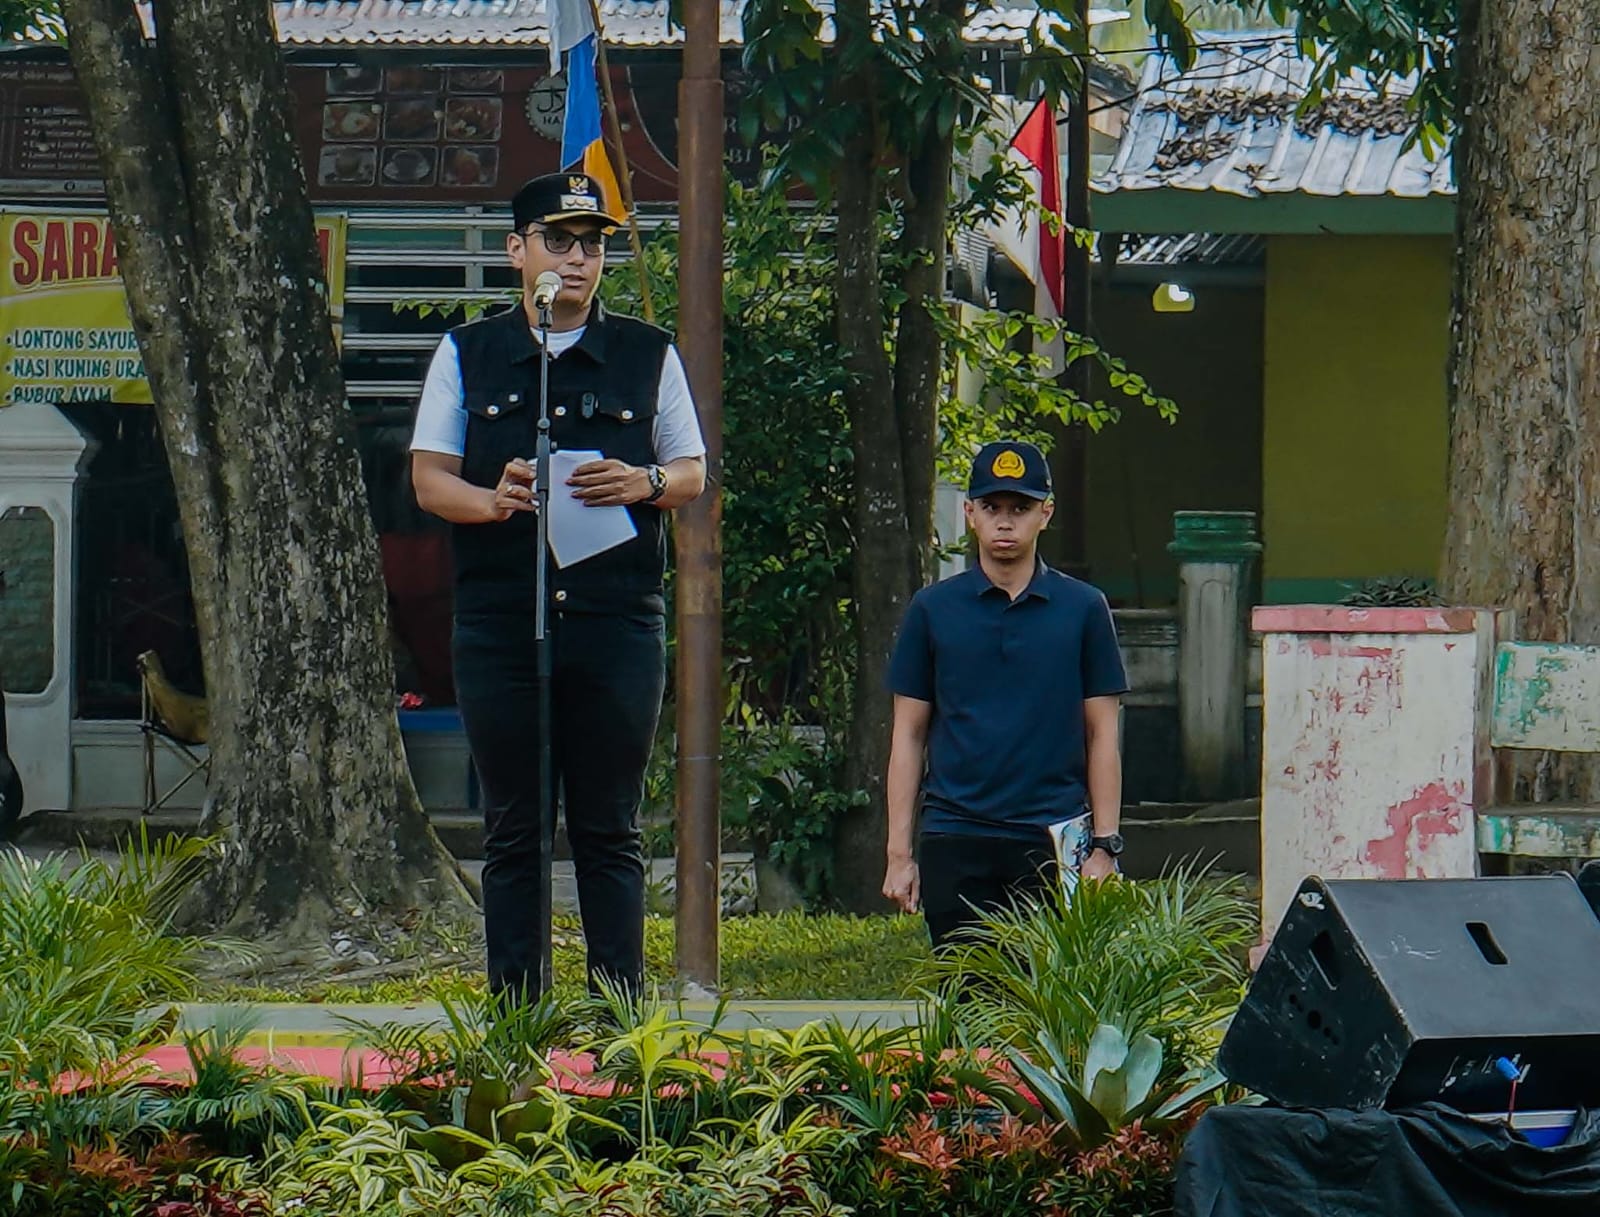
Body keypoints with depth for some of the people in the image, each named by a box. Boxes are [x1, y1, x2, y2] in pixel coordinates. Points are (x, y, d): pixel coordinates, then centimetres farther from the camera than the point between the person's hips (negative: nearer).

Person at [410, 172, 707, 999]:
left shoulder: (648, 356, 13)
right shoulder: (467, 356, 11)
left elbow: (693, 473, 13)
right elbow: (429, 479, 7)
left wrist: (644, 483, -11)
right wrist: (493, 499, -15)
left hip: (617, 620, 0)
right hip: (499, 623, 0)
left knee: (609, 830, 1)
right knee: (513, 831, 2)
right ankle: (514, 1012, 6)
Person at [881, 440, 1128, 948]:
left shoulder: (1083, 609, 6)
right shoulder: (932, 610, 7)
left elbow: (1102, 737, 7)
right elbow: (908, 737, 9)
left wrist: (1104, 847, 0)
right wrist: (899, 852, 3)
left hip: (1054, 843, 0)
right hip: (956, 845, 0)